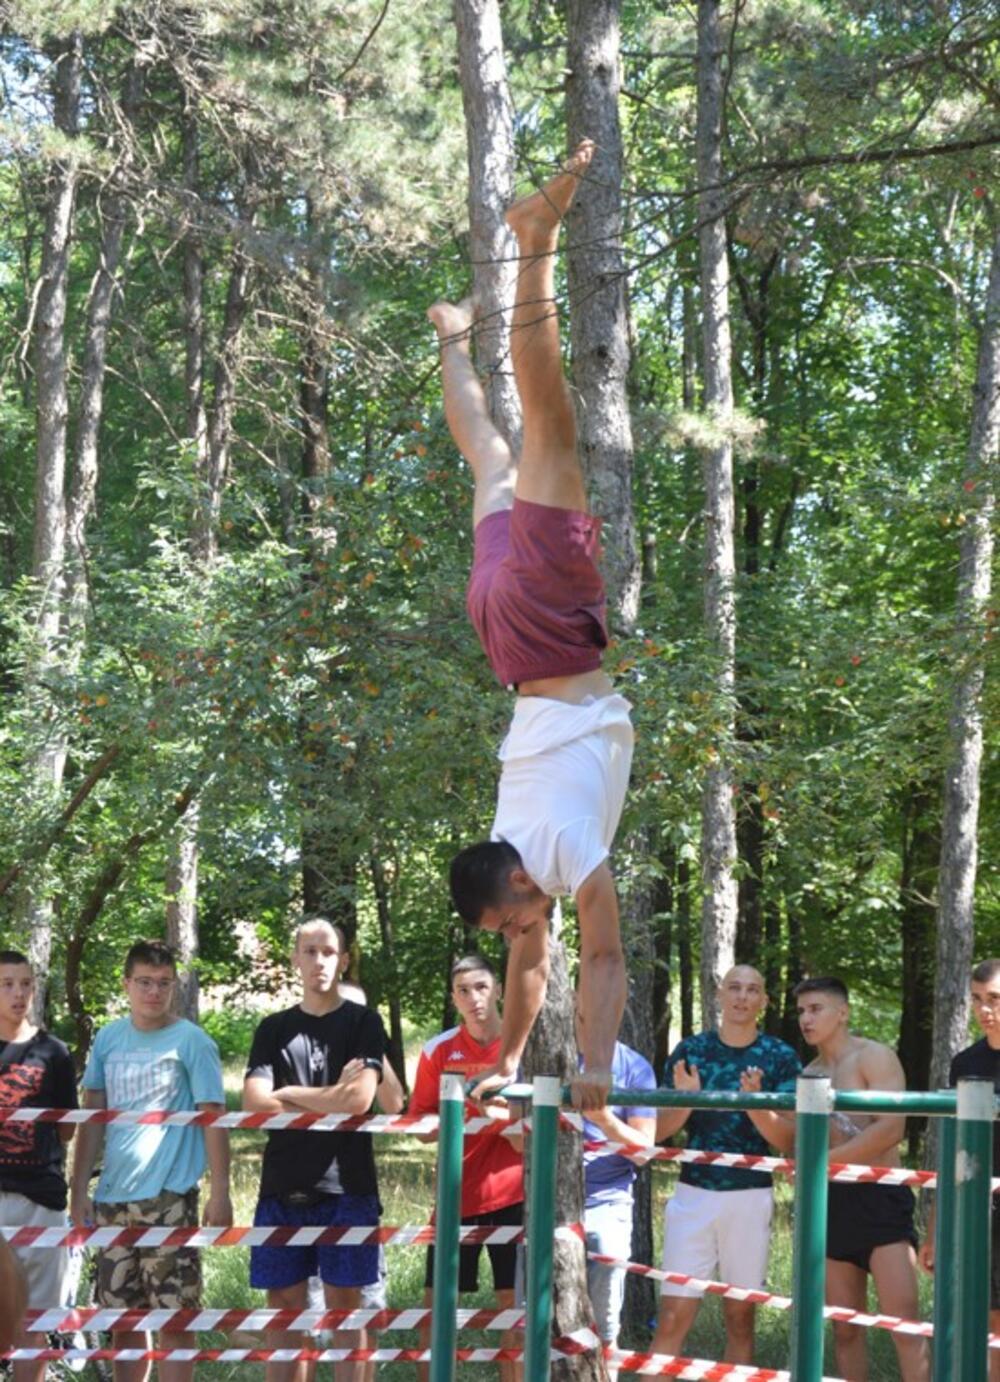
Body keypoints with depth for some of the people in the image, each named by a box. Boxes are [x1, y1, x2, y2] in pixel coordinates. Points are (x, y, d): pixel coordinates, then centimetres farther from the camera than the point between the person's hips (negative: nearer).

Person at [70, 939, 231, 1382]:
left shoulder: (192, 1042, -4)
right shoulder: (109, 1038, 9)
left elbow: (213, 1119, -6)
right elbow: (92, 1117, 12)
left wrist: (220, 1194, -12)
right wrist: (79, 1191, 7)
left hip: (169, 1196, -5)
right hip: (113, 1197, 5)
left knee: (173, 1317, -4)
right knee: (123, 1318, 10)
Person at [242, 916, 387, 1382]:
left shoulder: (363, 1022, 4)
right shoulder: (274, 1029, 12)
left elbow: (359, 1098, -12)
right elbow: (254, 1104, -1)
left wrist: (289, 1094, -3)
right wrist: (331, 1099, -6)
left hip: (345, 1186, -3)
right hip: (283, 1187, 3)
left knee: (344, 1305, 0)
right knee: (284, 1308, 3)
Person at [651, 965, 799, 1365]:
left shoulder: (781, 1058, 1)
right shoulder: (689, 1051, 4)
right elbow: (659, 1130, 5)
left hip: (750, 1197, 0)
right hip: (694, 1194, 0)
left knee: (740, 1320, 6)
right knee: (673, 1317, -5)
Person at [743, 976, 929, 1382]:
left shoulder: (874, 1057, -6)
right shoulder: (809, 1074, 15)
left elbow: (891, 1129, -19)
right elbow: (790, 1139, 8)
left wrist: (825, 1159, -20)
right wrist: (758, 1105, -10)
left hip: (880, 1200, -7)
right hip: (831, 1204, 7)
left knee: (904, 1325, -12)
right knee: (845, 1328, 8)